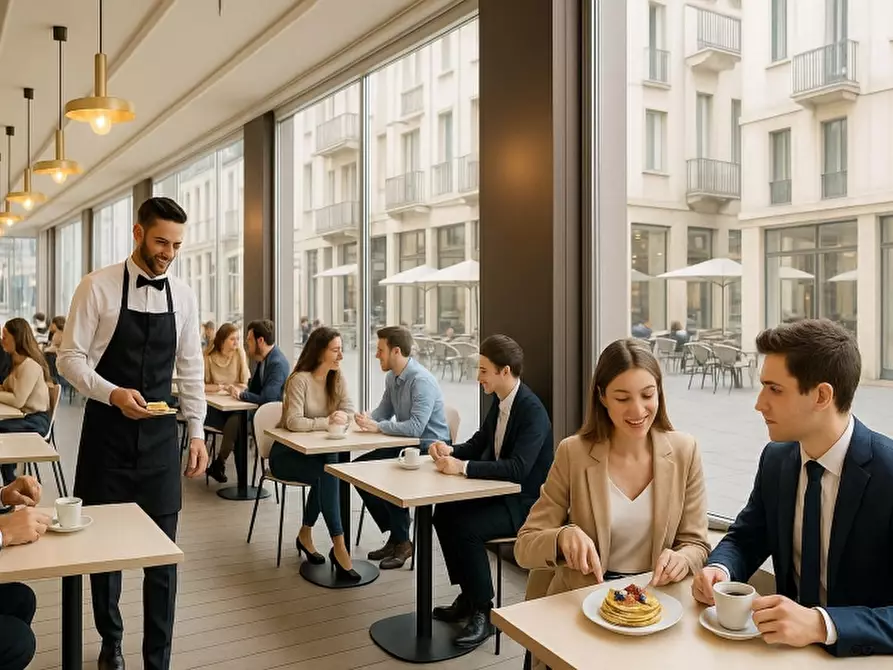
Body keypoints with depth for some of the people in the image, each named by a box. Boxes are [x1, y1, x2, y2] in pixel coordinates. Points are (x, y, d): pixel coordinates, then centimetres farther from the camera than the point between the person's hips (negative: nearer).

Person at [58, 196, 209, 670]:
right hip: (107, 430, -2)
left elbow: (190, 368, 7)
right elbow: (70, 357, -8)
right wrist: (113, 394, -24)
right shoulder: (98, 287, -8)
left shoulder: (183, 295, 3)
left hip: (159, 434, 2)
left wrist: (196, 432, 3)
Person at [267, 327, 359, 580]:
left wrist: (342, 418, -26)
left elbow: (349, 412, -6)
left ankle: (306, 534, -6)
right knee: (327, 472, -31)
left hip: (316, 452, 5)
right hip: (287, 453, -5)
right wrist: (327, 422, -31)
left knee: (328, 473, -28)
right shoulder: (300, 379, -19)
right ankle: (338, 545, -26)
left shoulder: (337, 378, 1)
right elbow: (294, 422, -28)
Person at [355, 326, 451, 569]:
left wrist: (378, 427, -26)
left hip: (429, 448, -9)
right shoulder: (392, 377, 5)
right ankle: (393, 533, 11)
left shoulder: (422, 380, -23)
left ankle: (402, 542, -4)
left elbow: (415, 427, -31)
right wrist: (368, 419, -8)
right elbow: (383, 411, 15)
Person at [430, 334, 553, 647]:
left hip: (525, 504, -9)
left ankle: (483, 613, -6)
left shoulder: (533, 412, -23)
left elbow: (517, 468, -32)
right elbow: (479, 443, 15)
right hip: (500, 492, 9)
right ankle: (467, 596, 12)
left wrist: (462, 467, -30)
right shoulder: (500, 403, 4)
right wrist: (450, 450, -6)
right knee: (444, 513, -2)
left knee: (467, 527, -25)